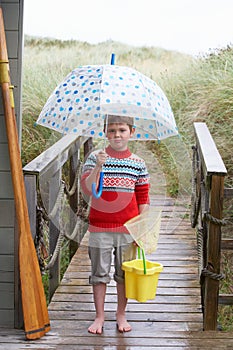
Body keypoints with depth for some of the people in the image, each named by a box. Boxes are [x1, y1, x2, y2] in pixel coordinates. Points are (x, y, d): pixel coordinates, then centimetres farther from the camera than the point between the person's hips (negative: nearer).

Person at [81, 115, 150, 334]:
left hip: (128, 228, 1)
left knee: (125, 273, 11)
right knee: (99, 272, 7)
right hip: (100, 227, -1)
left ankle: (121, 315, 27)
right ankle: (99, 316, 21)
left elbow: (143, 198, 5)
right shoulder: (95, 158, -4)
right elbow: (87, 189, -16)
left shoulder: (138, 164, 1)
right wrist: (98, 166, -30)